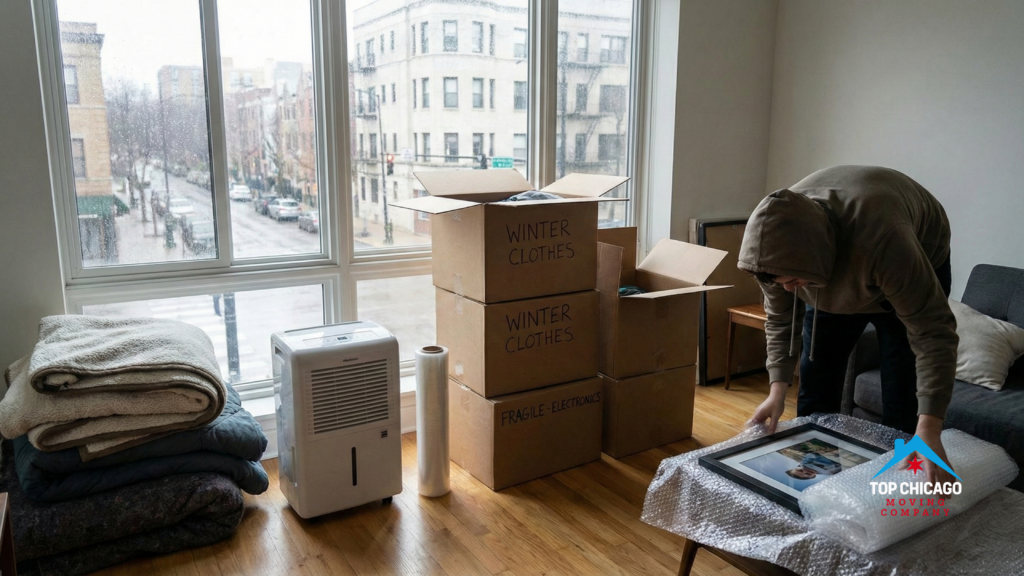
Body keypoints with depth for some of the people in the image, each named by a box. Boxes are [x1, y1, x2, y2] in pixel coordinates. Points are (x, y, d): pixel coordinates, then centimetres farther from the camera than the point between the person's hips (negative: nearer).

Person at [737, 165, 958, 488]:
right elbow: (779, 319, -15)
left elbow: (933, 332, -41)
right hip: (832, 279, 4)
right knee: (815, 380, 1)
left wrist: (928, 432, -47)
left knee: (902, 395, -10)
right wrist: (777, 390, -24)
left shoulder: (881, 240, -46)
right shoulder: (777, 240, -31)